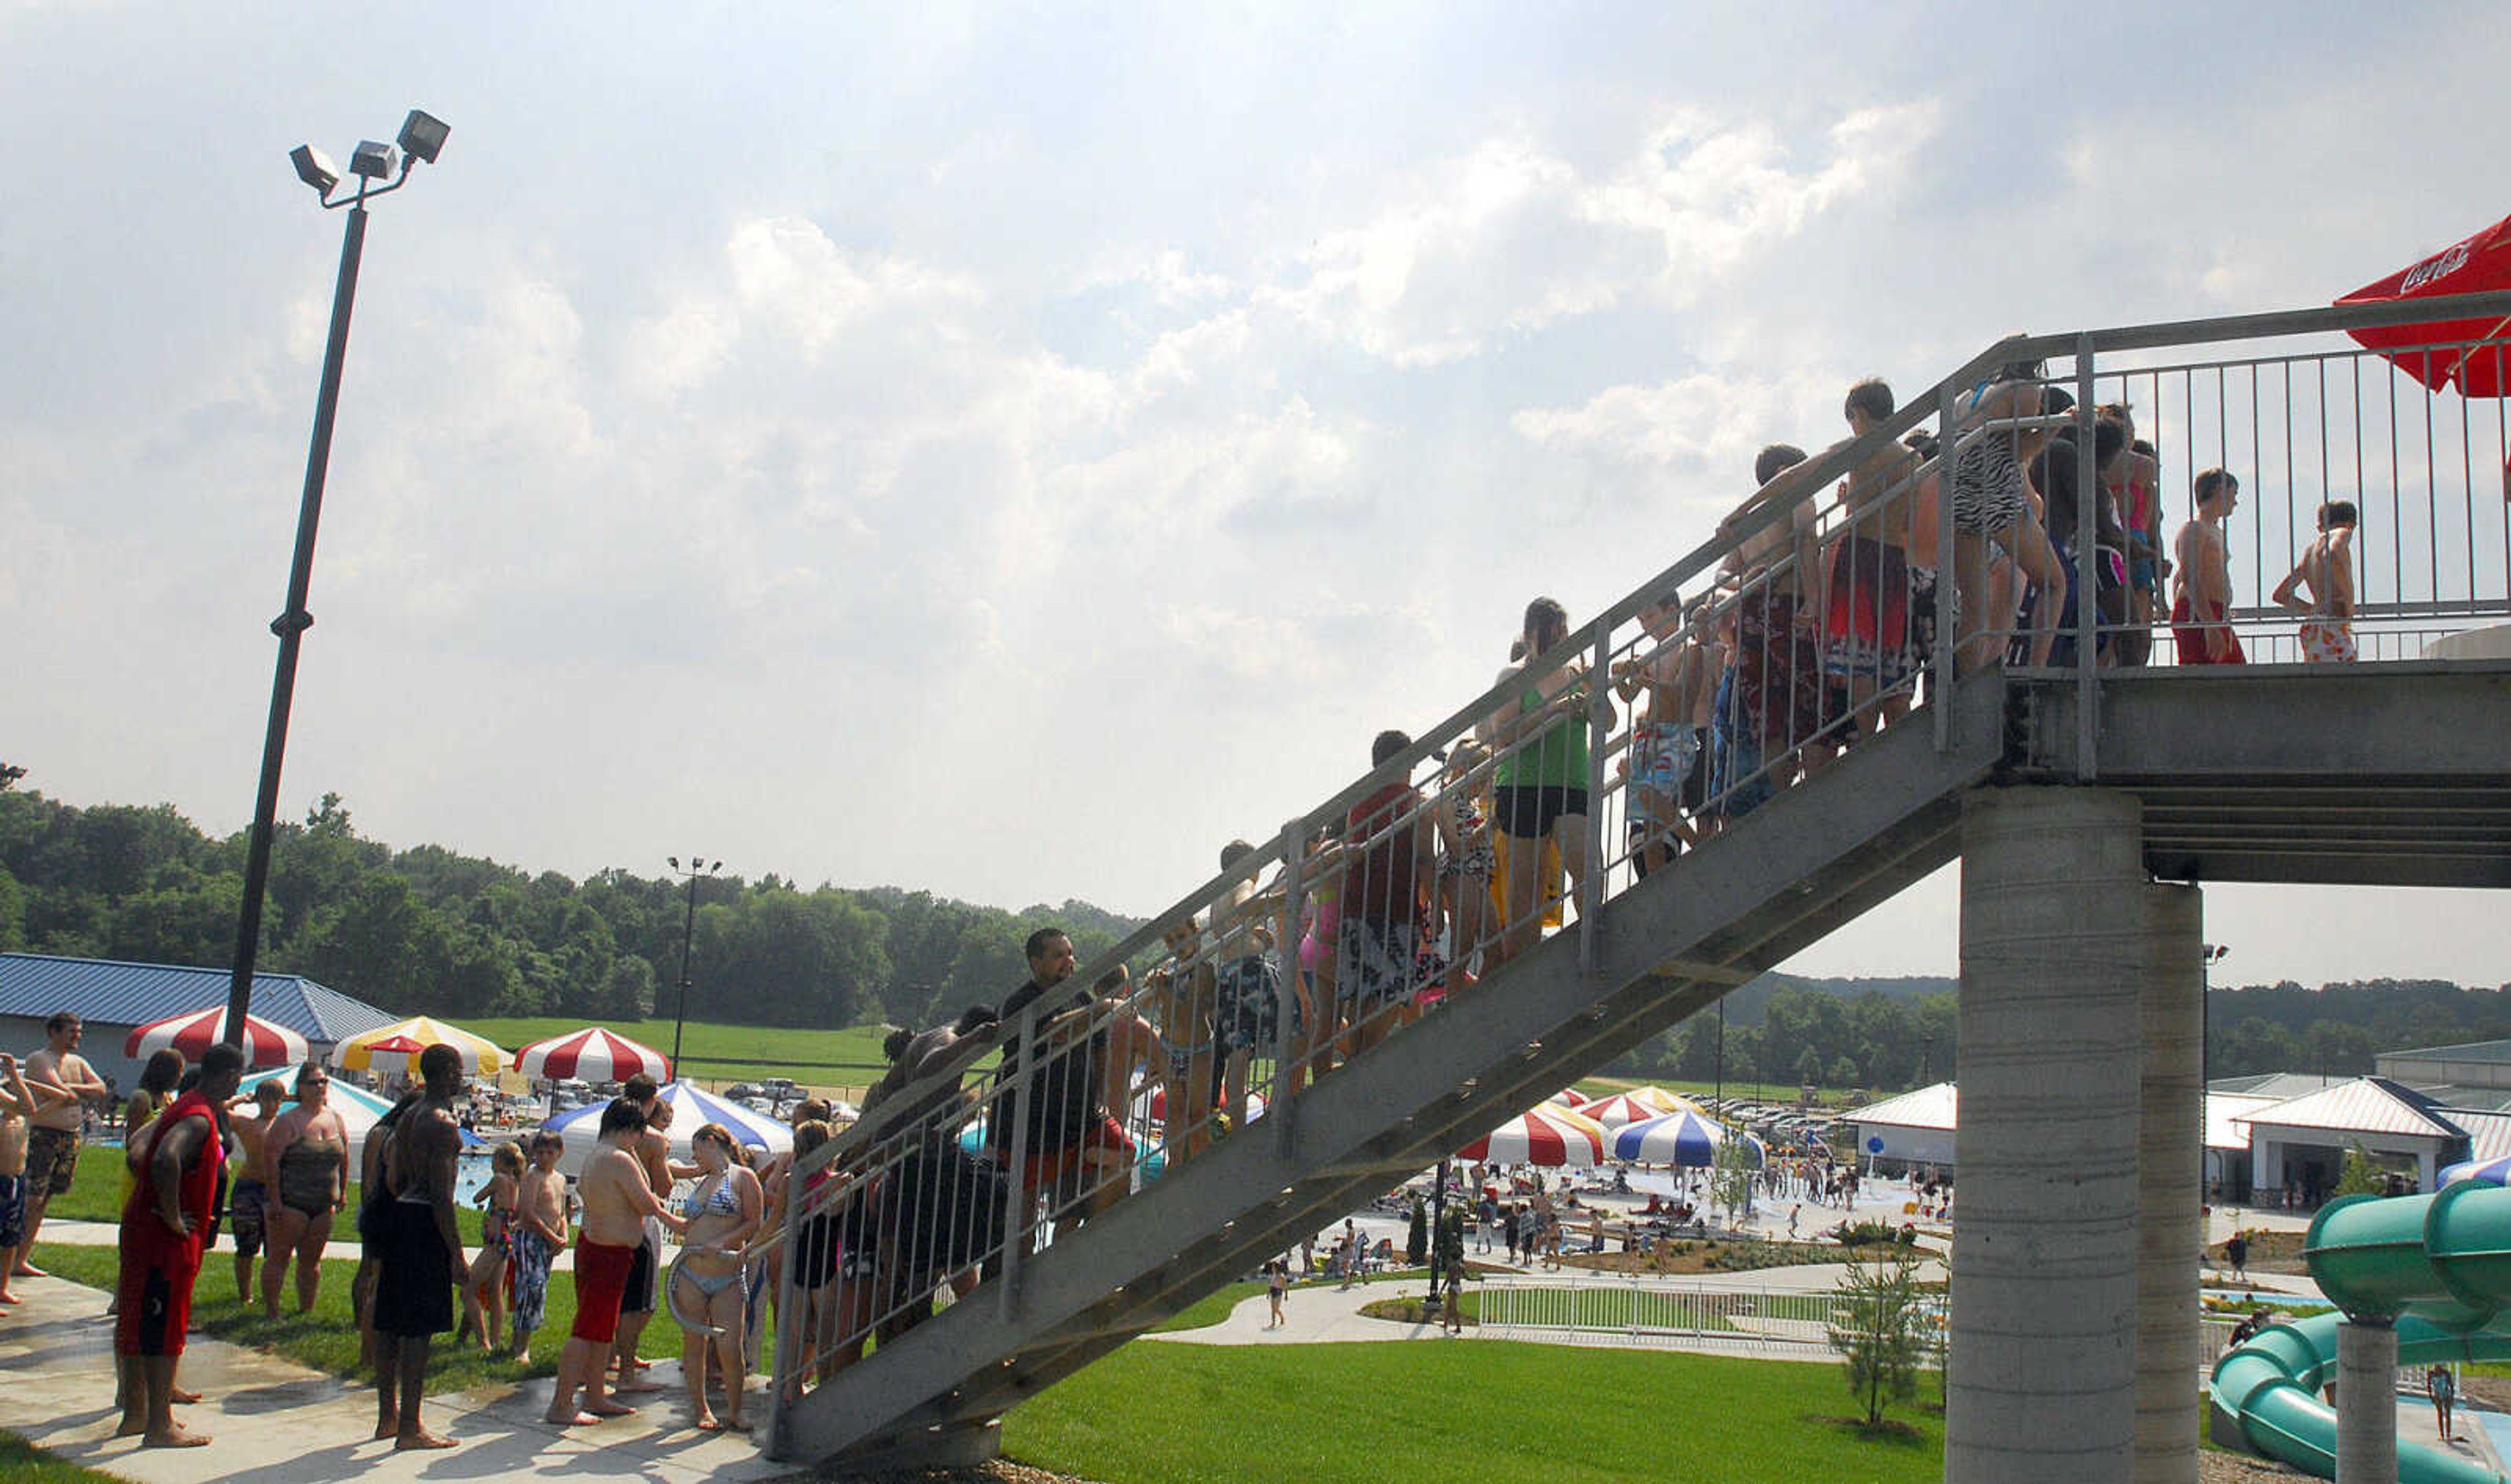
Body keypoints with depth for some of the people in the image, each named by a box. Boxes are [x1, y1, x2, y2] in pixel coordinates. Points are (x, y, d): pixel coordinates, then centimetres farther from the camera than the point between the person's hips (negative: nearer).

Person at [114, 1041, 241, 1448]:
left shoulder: (182, 1107, 12)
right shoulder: (199, 1119, -20)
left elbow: (139, 1152, 15)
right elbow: (166, 1161, -36)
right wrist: (174, 1218, -25)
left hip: (142, 1227, 10)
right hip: (168, 1241, -10)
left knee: (137, 1323, 16)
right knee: (165, 1328, -4)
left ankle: (135, 1414, 28)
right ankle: (160, 1426, 2)